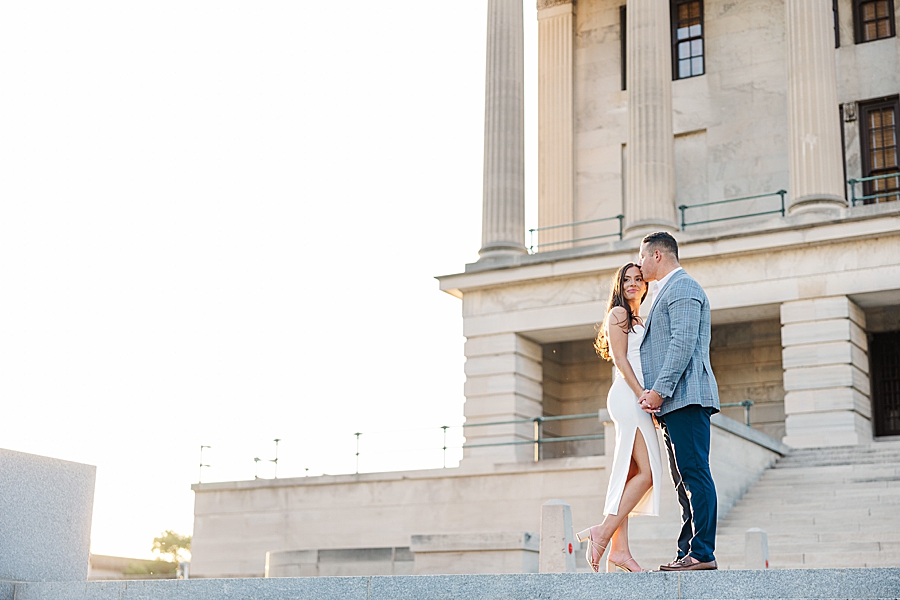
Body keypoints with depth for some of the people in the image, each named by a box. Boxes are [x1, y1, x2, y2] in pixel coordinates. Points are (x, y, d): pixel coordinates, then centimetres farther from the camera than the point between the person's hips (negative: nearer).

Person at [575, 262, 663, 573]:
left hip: (637, 398, 9)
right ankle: (603, 533, -16)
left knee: (628, 474, 2)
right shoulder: (618, 314, -1)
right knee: (647, 472, -16)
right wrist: (641, 393, -19)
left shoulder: (639, 321, 26)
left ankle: (619, 550, -2)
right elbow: (620, 359, -11)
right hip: (627, 396, -9)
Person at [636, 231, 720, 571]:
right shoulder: (669, 291, 28)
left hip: (686, 397, -11)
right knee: (685, 479, 7)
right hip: (674, 402, 11)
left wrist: (659, 391, -20)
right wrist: (653, 393, 16)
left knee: (694, 474, -12)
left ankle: (702, 553, -13)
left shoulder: (682, 287, -5)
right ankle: (688, 553, 8)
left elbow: (683, 343, -17)